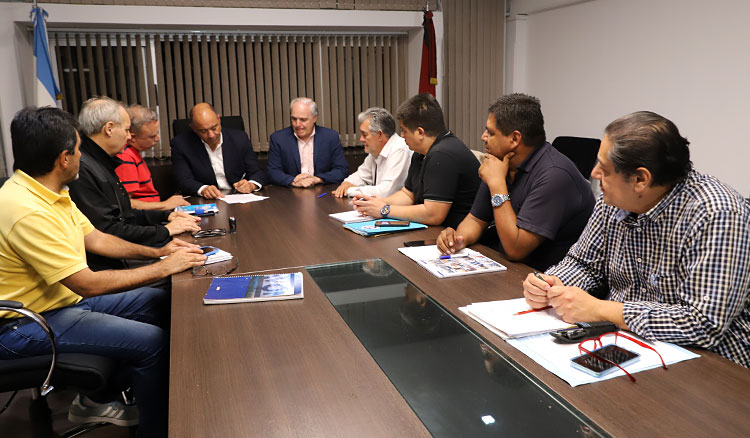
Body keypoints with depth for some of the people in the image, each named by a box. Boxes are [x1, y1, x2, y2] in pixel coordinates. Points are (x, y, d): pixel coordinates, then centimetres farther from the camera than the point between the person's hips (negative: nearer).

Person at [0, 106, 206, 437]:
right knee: (152, 341, -21)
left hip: (65, 298, 10)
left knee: (158, 302, 9)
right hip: (28, 325, -10)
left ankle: (97, 400, 20)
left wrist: (156, 252, 1)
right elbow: (88, 284, -27)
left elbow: (95, 239, 12)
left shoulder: (48, 192, 3)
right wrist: (164, 268, -20)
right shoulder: (27, 211, -28)